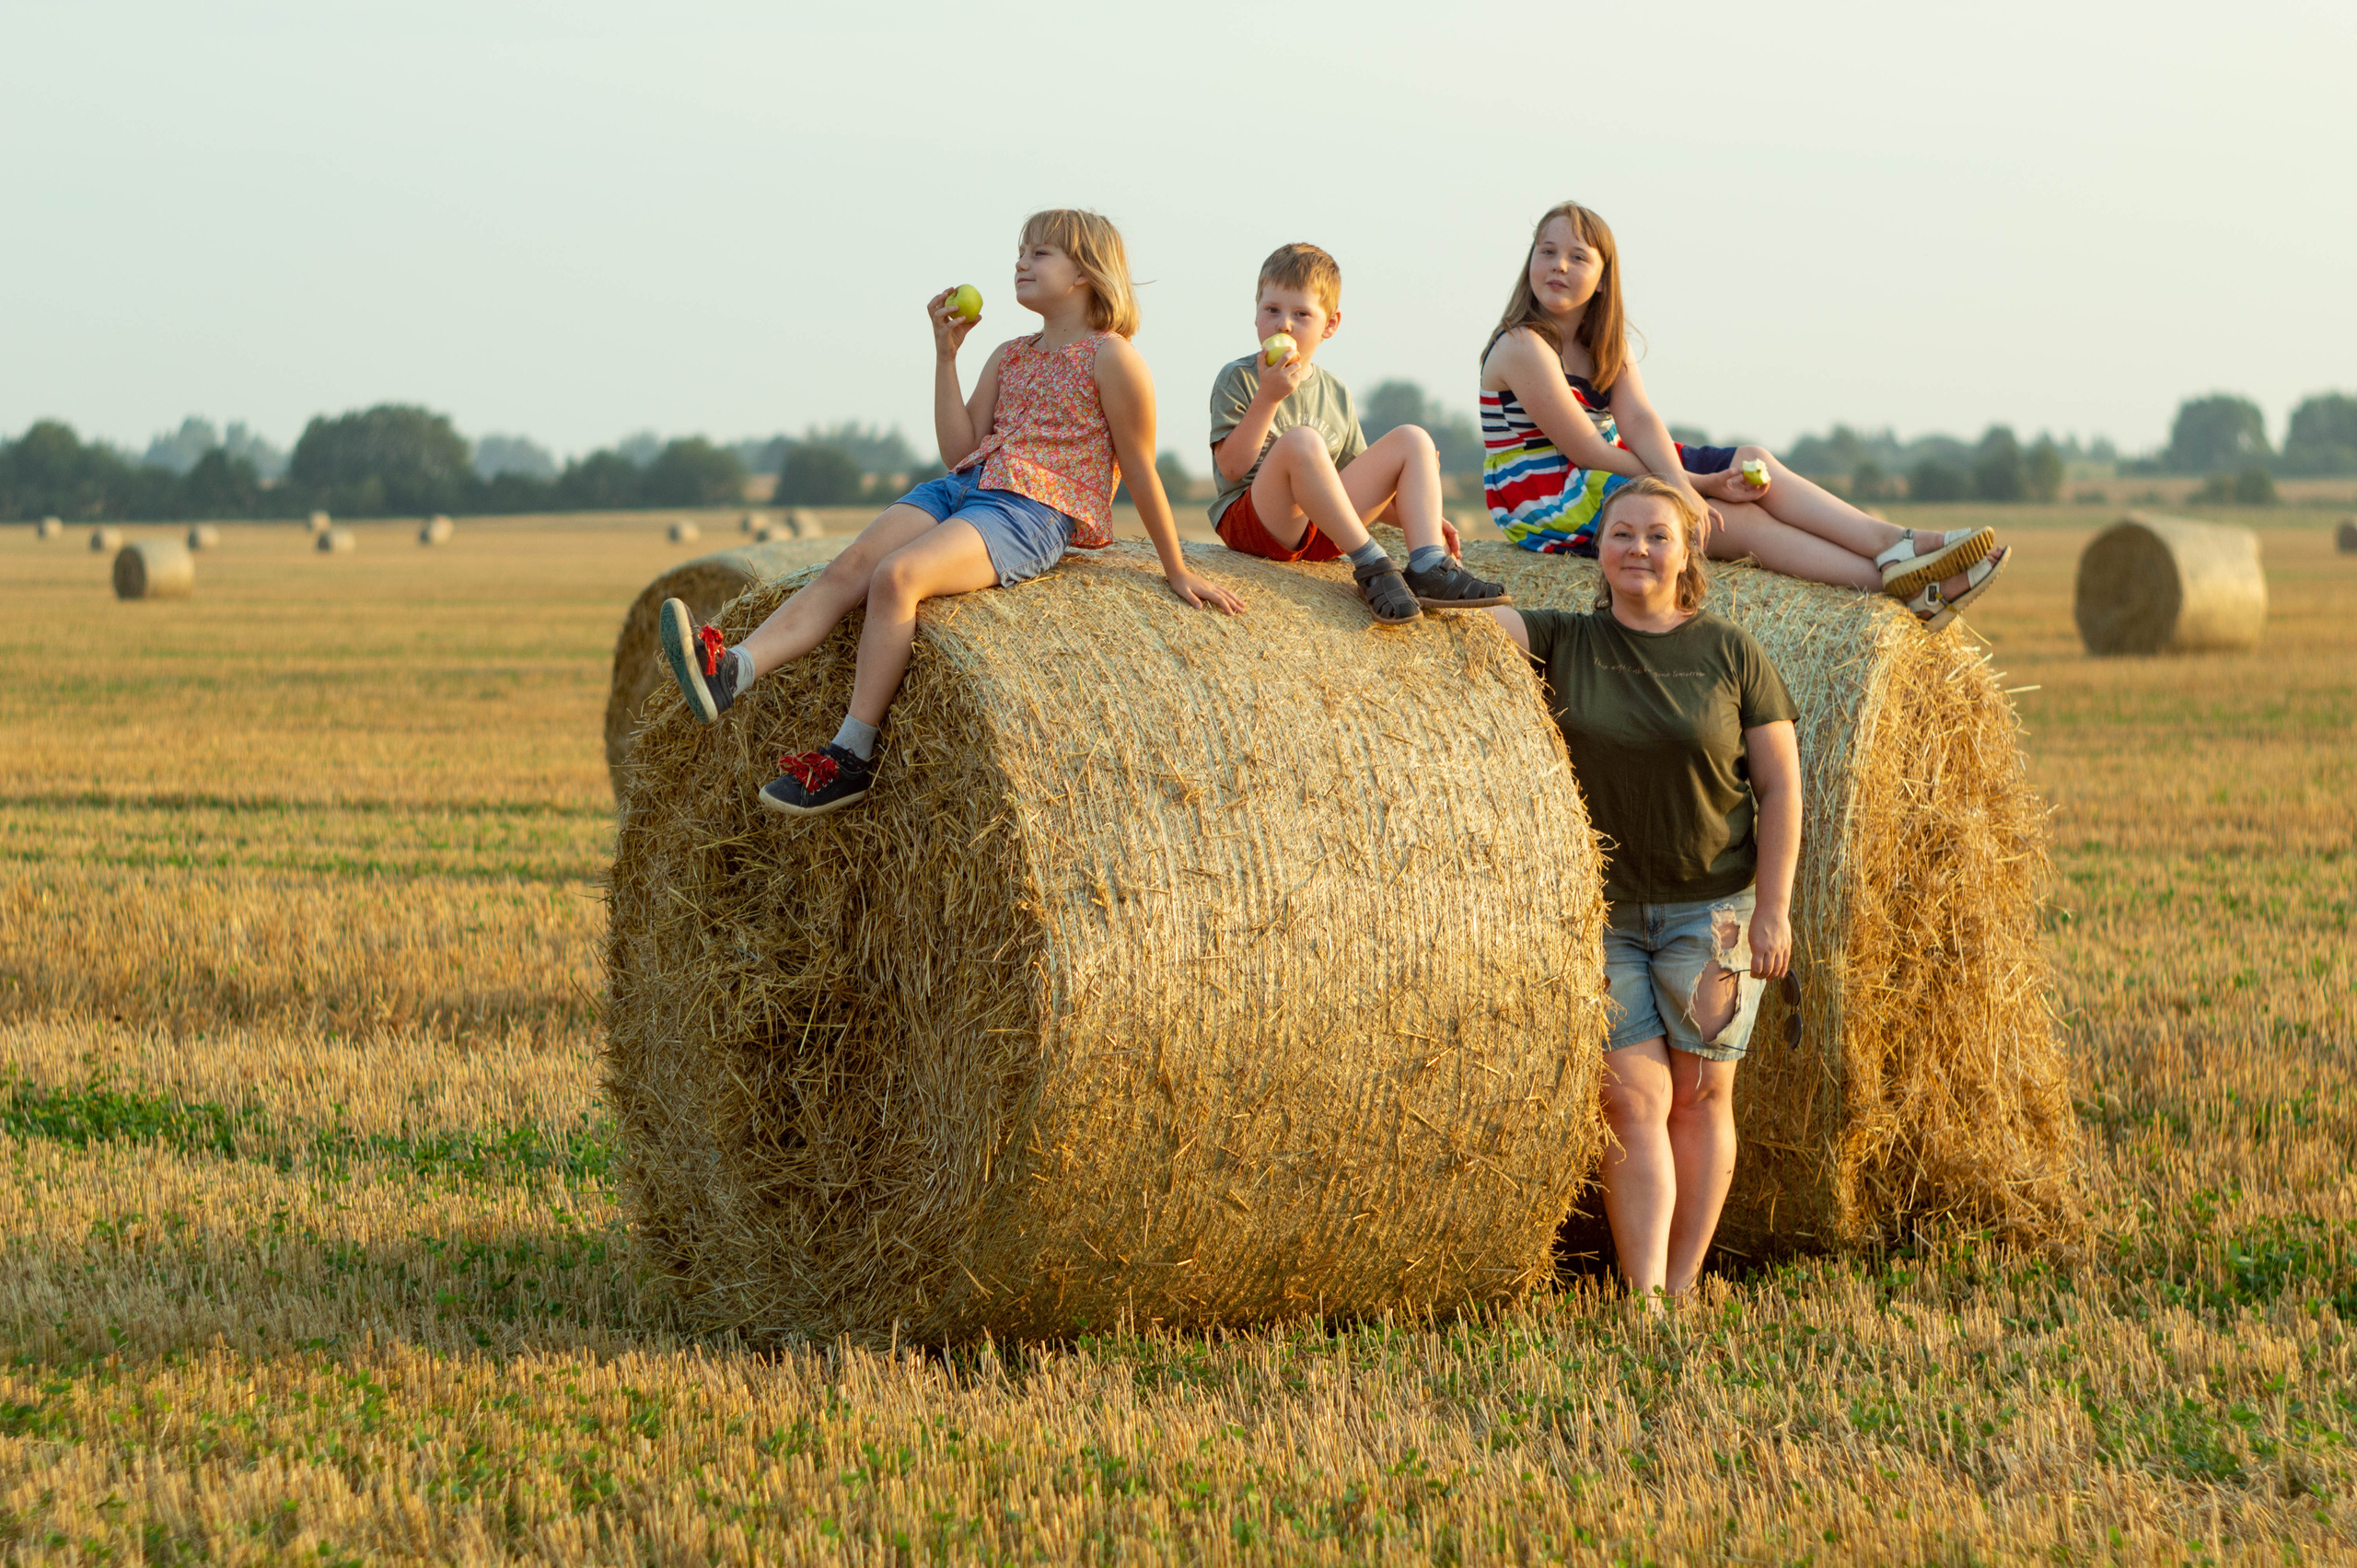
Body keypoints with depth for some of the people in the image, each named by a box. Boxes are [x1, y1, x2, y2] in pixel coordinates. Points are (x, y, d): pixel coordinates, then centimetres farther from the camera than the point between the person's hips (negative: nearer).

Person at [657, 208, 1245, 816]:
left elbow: (1140, 469, 2)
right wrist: (946, 353, 8)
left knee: (897, 574, -30)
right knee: (847, 568, -18)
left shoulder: (1111, 357, 0)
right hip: (964, 488, 8)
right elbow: (959, 450, 13)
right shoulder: (1008, 358, 22)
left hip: (1034, 513, -8)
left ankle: (851, 758, -28)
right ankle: (731, 671, -37)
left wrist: (1178, 571, 4)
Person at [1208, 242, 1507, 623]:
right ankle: (1372, 566, -31)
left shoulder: (1335, 392, 16)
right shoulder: (1238, 379, 0)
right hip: (1251, 519, -6)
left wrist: (1415, 516, 7)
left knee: (1413, 439, -2)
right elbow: (1232, 467, -12)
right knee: (1301, 440, -33)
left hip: (1322, 530, 6)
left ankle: (1428, 566, -23)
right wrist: (1269, 397, -19)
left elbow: (1365, 484, 21)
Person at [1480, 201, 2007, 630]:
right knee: (1733, 518, -21)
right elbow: (1588, 453, -20)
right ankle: (1898, 582, -28)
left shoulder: (1605, 345, 11)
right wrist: (1702, 486, -17)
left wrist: (1676, 480, -30)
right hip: (1547, 507, -8)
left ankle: (1892, 542, -24)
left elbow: (1639, 421, -7)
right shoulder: (1523, 347, -16)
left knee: (1753, 462, -9)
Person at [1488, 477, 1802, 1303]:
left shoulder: (1730, 653, -2)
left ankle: (1681, 1290, 10)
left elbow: (1780, 783, -2)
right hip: (1600, 914, 0)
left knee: (1700, 1097, 2)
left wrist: (1773, 908, -7)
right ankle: (1643, 1299, -12)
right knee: (1633, 1098, -7)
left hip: (1710, 909, 0)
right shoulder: (1563, 643, 1)